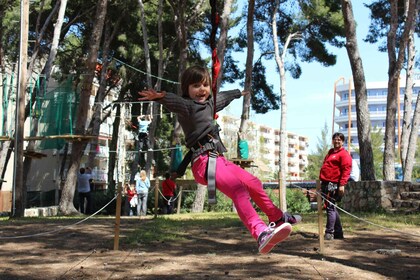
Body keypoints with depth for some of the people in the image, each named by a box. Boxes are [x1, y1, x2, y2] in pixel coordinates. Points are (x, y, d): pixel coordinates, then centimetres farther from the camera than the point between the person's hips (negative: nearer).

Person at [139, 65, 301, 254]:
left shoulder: (209, 103, 22)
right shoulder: (186, 106, -5)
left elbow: (223, 97, 43)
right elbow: (174, 101, -27)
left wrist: (240, 93, 62)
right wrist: (160, 96, -50)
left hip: (219, 158, 9)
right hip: (203, 162, -9)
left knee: (254, 183, 16)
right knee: (237, 189, -30)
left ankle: (277, 217, 38)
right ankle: (260, 233, -48)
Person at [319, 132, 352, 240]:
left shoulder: (344, 154, -6)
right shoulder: (331, 152, 22)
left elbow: (346, 170, -15)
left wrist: (342, 184, -22)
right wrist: (322, 181, 26)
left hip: (333, 185, -9)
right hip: (326, 183, 9)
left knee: (330, 208, -10)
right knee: (332, 208, 13)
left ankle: (329, 233, -7)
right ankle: (338, 233, 22)